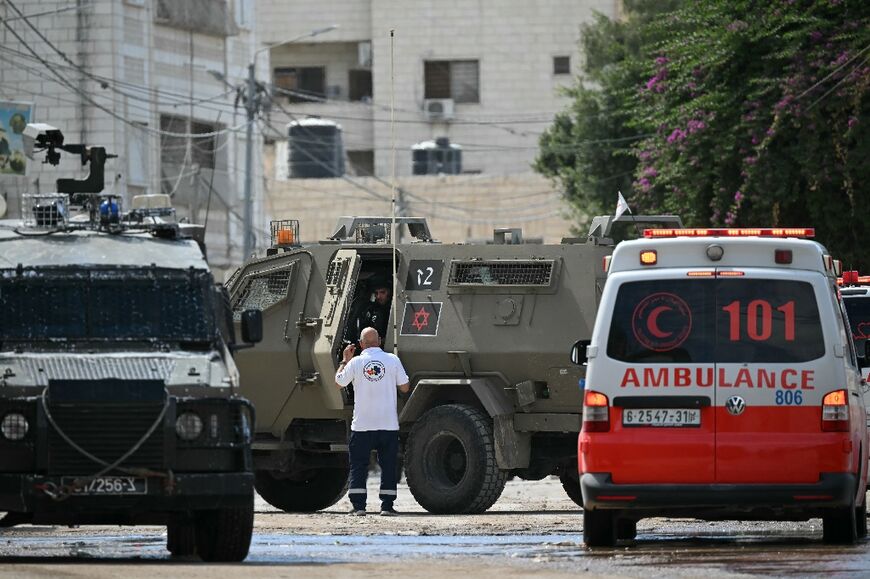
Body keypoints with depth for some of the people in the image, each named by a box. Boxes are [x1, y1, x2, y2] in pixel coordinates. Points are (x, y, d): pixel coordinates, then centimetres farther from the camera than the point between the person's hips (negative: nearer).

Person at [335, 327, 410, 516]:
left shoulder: (355, 362, -4)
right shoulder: (392, 360, -3)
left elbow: (338, 383, 10)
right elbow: (404, 388, 3)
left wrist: (344, 360, 22)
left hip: (362, 425, -1)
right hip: (388, 424, 1)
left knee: (358, 466, 6)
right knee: (388, 465, 7)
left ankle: (358, 505, 0)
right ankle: (387, 505, 3)